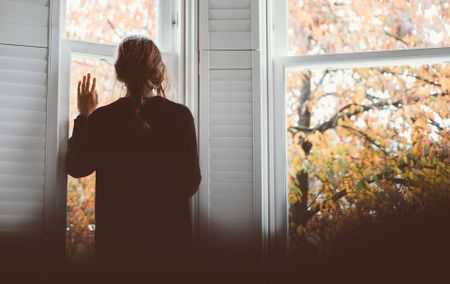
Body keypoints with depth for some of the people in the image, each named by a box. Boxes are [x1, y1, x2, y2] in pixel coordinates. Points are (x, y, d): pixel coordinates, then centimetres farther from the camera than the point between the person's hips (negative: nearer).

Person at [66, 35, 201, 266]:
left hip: (117, 240, 1)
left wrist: (84, 116, 12)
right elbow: (191, 183, -6)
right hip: (169, 237, -1)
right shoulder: (180, 116, -10)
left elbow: (76, 168, 7)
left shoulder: (102, 118, -8)